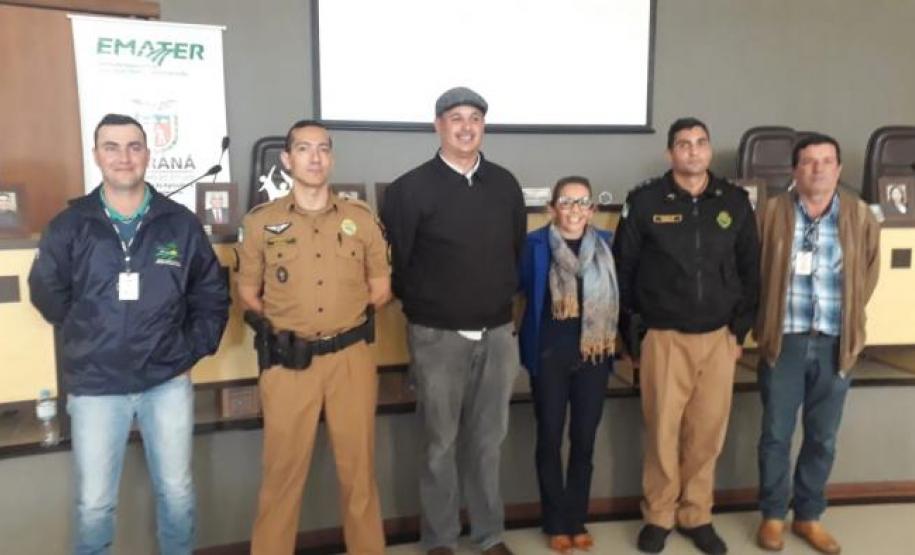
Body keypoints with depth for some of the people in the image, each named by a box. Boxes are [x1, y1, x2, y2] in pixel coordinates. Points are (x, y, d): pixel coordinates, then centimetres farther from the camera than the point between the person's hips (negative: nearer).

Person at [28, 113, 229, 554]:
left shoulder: (181, 224, -1)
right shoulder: (68, 227, -2)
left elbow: (212, 295, 6)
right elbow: (47, 294, 8)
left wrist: (193, 350, 1)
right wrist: (88, 340, 4)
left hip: (168, 382, 1)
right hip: (95, 387, 0)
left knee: (177, 492, 14)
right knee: (94, 503, 10)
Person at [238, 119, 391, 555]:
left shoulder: (362, 218, 4)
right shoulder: (261, 221, 1)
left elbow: (380, 291, 11)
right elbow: (248, 294, 9)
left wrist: (344, 315, 7)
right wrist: (287, 322, 4)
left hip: (351, 359, 1)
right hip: (288, 362, -1)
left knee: (358, 466, 11)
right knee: (283, 470, 7)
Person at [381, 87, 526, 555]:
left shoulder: (505, 184, 5)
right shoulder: (410, 189, -8)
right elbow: (394, 262, -4)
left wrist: (504, 298, 13)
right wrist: (422, 306, 2)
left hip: (497, 332, 4)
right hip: (438, 336, -3)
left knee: (487, 440, 14)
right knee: (440, 442, 8)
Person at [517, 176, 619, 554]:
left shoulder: (606, 245, 3)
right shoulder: (535, 245, -6)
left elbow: (616, 295, 9)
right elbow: (516, 286, -7)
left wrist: (613, 345, 6)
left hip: (593, 355, 2)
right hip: (549, 355, -2)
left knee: (584, 439, 10)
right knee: (550, 439, 8)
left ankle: (577, 521, 26)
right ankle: (556, 524, 22)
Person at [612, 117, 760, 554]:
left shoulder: (736, 202, 4)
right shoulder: (644, 202, -4)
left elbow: (750, 270, 10)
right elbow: (622, 271, -1)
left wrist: (741, 329, 7)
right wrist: (632, 334, -2)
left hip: (718, 338, 3)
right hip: (663, 337, -2)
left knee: (708, 431, 9)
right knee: (662, 430, 5)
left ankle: (696, 516, 27)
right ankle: (658, 516, 23)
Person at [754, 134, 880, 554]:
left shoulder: (860, 216, 2)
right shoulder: (773, 213, -2)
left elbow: (870, 271, 12)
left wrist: (848, 315, 9)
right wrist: (764, 323, 4)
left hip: (836, 344, 2)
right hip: (784, 340, -2)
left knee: (822, 438, 11)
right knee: (776, 434, 6)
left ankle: (808, 516, 28)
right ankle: (773, 515, 23)